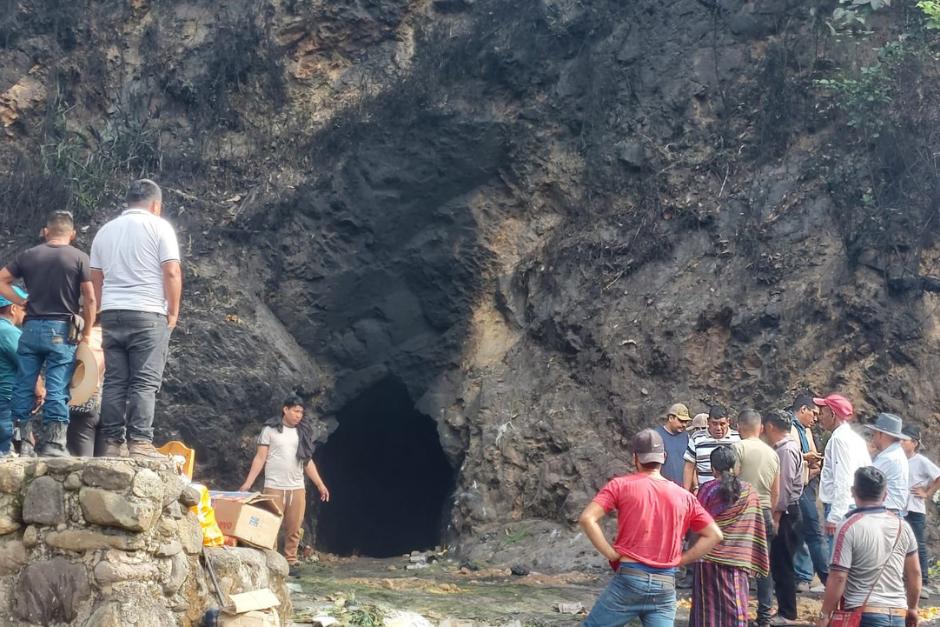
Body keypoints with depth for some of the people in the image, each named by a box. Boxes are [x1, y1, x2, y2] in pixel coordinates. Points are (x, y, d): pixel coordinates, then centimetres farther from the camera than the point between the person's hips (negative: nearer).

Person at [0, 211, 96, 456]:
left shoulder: (28, 255, 8)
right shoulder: (79, 257, -2)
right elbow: (90, 299, -5)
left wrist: (23, 302, 10)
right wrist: (86, 332, 4)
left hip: (31, 328, 3)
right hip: (61, 330, -3)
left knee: (24, 387, 8)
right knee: (57, 390, -3)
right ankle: (52, 443, -7)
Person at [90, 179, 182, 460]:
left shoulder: (105, 230, 16)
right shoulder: (158, 227, 0)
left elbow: (95, 278, 15)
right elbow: (172, 272, -8)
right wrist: (173, 311, -1)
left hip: (111, 313, 5)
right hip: (148, 313, -5)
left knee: (114, 382, 5)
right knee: (145, 382, -5)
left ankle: (111, 444, 3)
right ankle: (139, 443, -11)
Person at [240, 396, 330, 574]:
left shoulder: (303, 432, 11)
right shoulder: (270, 430, -1)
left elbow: (308, 461, 16)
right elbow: (260, 458, -1)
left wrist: (320, 484, 12)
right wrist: (248, 483, -8)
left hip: (297, 488, 4)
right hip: (274, 488, -4)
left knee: (294, 529, 2)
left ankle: (290, 562, 9)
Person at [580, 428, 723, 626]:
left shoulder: (621, 485, 0)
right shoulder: (684, 497, 8)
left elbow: (587, 519, -11)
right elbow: (714, 535, 9)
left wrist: (611, 554, -4)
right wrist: (680, 560, 8)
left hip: (629, 579, -2)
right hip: (665, 586, 3)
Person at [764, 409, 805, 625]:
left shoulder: (786, 450, -16)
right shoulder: (784, 448, 14)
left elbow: (785, 487, -20)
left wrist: (776, 516, -18)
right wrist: (776, 515, 15)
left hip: (785, 513, -10)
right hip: (786, 512, 10)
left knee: (782, 564, -5)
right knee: (779, 563, 13)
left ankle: (786, 613, 0)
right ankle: (785, 610, 19)